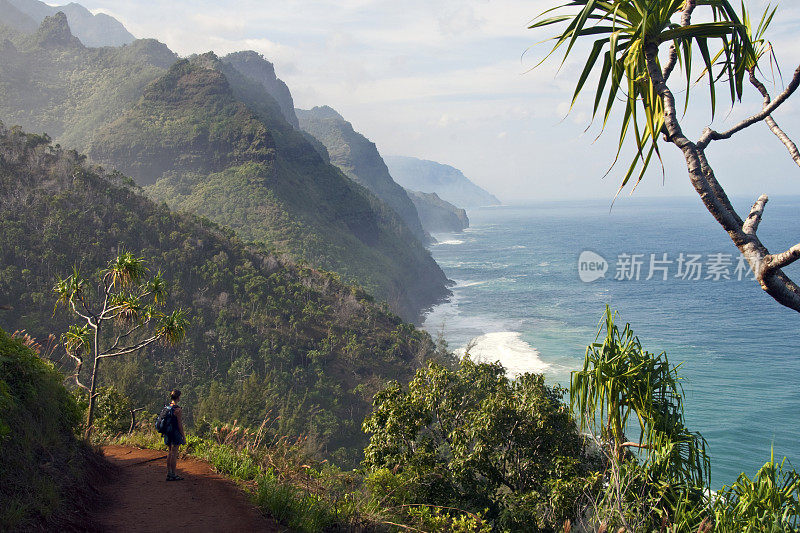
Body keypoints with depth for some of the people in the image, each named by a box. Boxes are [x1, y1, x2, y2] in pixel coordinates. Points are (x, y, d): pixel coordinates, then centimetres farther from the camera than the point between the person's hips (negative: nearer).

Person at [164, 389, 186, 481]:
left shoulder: (167, 407, 6)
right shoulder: (178, 409, -16)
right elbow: (180, 424, -15)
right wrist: (183, 436, -8)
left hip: (168, 431, 8)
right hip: (176, 432, -8)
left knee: (170, 452, 15)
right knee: (174, 453, -3)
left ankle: (169, 473, 19)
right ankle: (173, 474, 1)